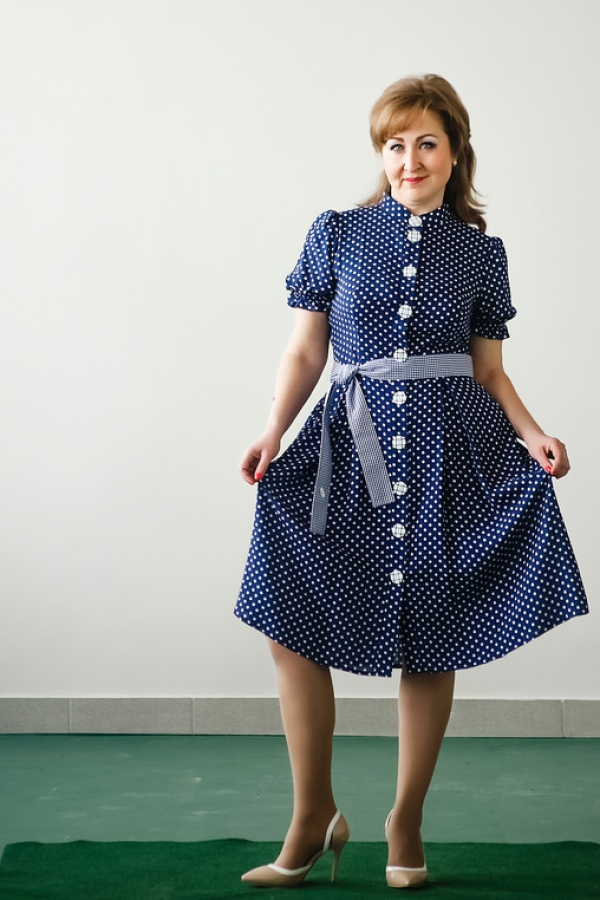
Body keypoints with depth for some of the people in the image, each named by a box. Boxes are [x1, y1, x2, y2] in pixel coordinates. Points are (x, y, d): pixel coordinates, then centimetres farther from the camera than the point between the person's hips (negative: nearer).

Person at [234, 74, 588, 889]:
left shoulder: (480, 252, 9)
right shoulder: (337, 234, 6)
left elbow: (489, 371, 11)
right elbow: (306, 351, 5)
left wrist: (532, 433, -6)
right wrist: (275, 429, -10)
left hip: (452, 453, 0)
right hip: (353, 447, 0)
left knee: (431, 644, 3)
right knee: (293, 628, -6)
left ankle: (407, 823, 20)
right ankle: (313, 819, 10)